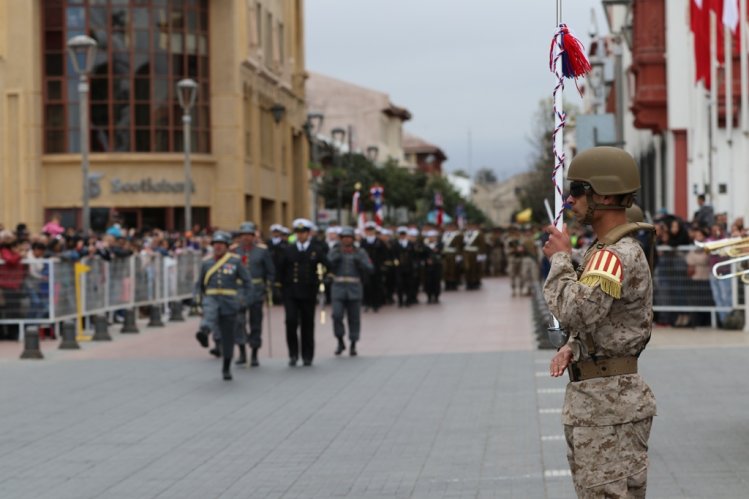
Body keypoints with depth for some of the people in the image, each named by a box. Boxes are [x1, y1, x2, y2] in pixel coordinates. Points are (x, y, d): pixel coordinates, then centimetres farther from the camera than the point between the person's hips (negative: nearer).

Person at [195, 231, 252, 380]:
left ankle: (226, 368, 19)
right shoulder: (206, 263, 8)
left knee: (228, 337, 4)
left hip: (229, 302, -1)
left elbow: (247, 281, 4)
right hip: (212, 299, 1)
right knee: (209, 311, -37)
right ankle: (204, 333, -65)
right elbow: (201, 284, 23)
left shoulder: (235, 261, 2)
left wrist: (244, 300, -2)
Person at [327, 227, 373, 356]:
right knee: (337, 315, -11)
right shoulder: (334, 252, 8)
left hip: (355, 289, 0)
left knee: (354, 318, 1)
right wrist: (335, 259, -16)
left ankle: (353, 345, 10)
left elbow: (370, 269, 0)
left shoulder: (360, 253, 7)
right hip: (338, 287, 0)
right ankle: (340, 342, 4)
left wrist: (359, 262, -14)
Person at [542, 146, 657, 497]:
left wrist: (560, 258, -14)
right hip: (594, 397, 11)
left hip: (609, 401, -11)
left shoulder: (618, 256, -18)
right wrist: (571, 348, 3)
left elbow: (574, 311, -29)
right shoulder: (604, 250, 16)